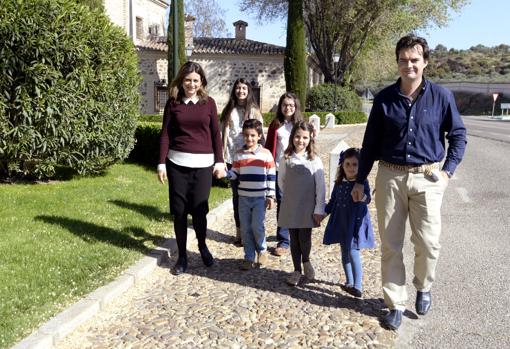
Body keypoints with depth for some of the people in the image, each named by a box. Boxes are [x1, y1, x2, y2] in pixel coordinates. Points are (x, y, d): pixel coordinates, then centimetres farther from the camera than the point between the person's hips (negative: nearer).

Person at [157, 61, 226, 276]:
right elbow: (165, 134, 2)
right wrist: (161, 163, -3)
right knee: (179, 211, 4)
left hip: (203, 163, 0)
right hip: (177, 163, 1)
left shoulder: (208, 103, 5)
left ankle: (202, 246, 27)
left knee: (199, 209, -1)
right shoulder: (173, 103, 3)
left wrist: (219, 162, 1)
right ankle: (182, 255, 18)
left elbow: (216, 134, 6)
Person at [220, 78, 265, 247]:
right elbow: (224, 134, 6)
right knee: (236, 194, 7)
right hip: (233, 157, 2)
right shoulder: (229, 111, 9)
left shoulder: (254, 110, 5)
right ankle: (239, 231, 15)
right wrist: (223, 156, 0)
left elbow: (259, 134, 3)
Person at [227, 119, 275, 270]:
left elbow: (271, 176, -3)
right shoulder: (239, 154, 5)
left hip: (260, 197, -3)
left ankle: (262, 250, 21)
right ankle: (249, 257, 20)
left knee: (257, 226, -6)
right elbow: (234, 173, 6)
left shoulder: (266, 154, -4)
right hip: (243, 197, 3)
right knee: (245, 229, 7)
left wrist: (271, 196, -5)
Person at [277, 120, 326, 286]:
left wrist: (319, 209, -9)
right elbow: (281, 181, 11)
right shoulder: (286, 159, -1)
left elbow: (321, 185, -7)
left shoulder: (314, 159, -7)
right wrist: (291, 195, 9)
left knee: (305, 237, 0)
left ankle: (306, 261, 31)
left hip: (308, 207, -2)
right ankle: (297, 270, 23)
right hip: (290, 207, 2)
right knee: (294, 238, 9)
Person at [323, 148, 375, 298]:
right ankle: (349, 282, 28)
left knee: (353, 251, -11)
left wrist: (364, 198, -44)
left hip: (356, 221, -6)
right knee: (344, 252, 13)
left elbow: (367, 197, -23)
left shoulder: (362, 182, -9)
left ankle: (357, 286, -3)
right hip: (341, 222, 6)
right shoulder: (339, 183, 5)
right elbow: (333, 201, 15)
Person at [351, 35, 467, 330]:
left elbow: (458, 136, 8)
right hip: (390, 176, 1)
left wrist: (447, 171, -3)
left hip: (427, 178, -1)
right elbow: (371, 141, 8)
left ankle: (424, 287, 29)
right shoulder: (385, 98, 2)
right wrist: (360, 180, 9)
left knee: (428, 243, -3)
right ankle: (396, 304, 21)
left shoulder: (441, 96, -1)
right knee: (390, 245, 6)